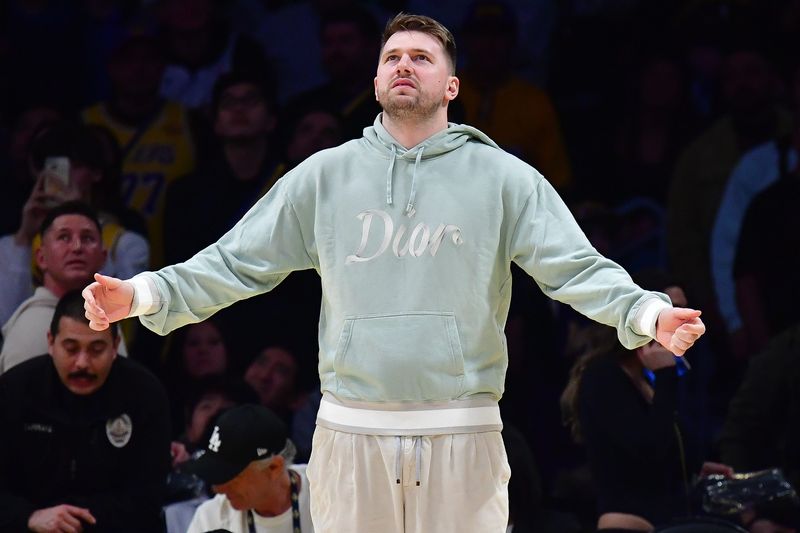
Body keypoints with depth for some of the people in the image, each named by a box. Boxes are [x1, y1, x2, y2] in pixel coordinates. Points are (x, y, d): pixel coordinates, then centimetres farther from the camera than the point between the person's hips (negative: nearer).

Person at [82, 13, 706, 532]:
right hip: (350, 433, 1)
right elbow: (236, 262, 8)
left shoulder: (502, 177, 4)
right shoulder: (325, 175, 9)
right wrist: (142, 295, -5)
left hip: (461, 437, -1)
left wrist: (648, 315, -21)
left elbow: (576, 267, -4)